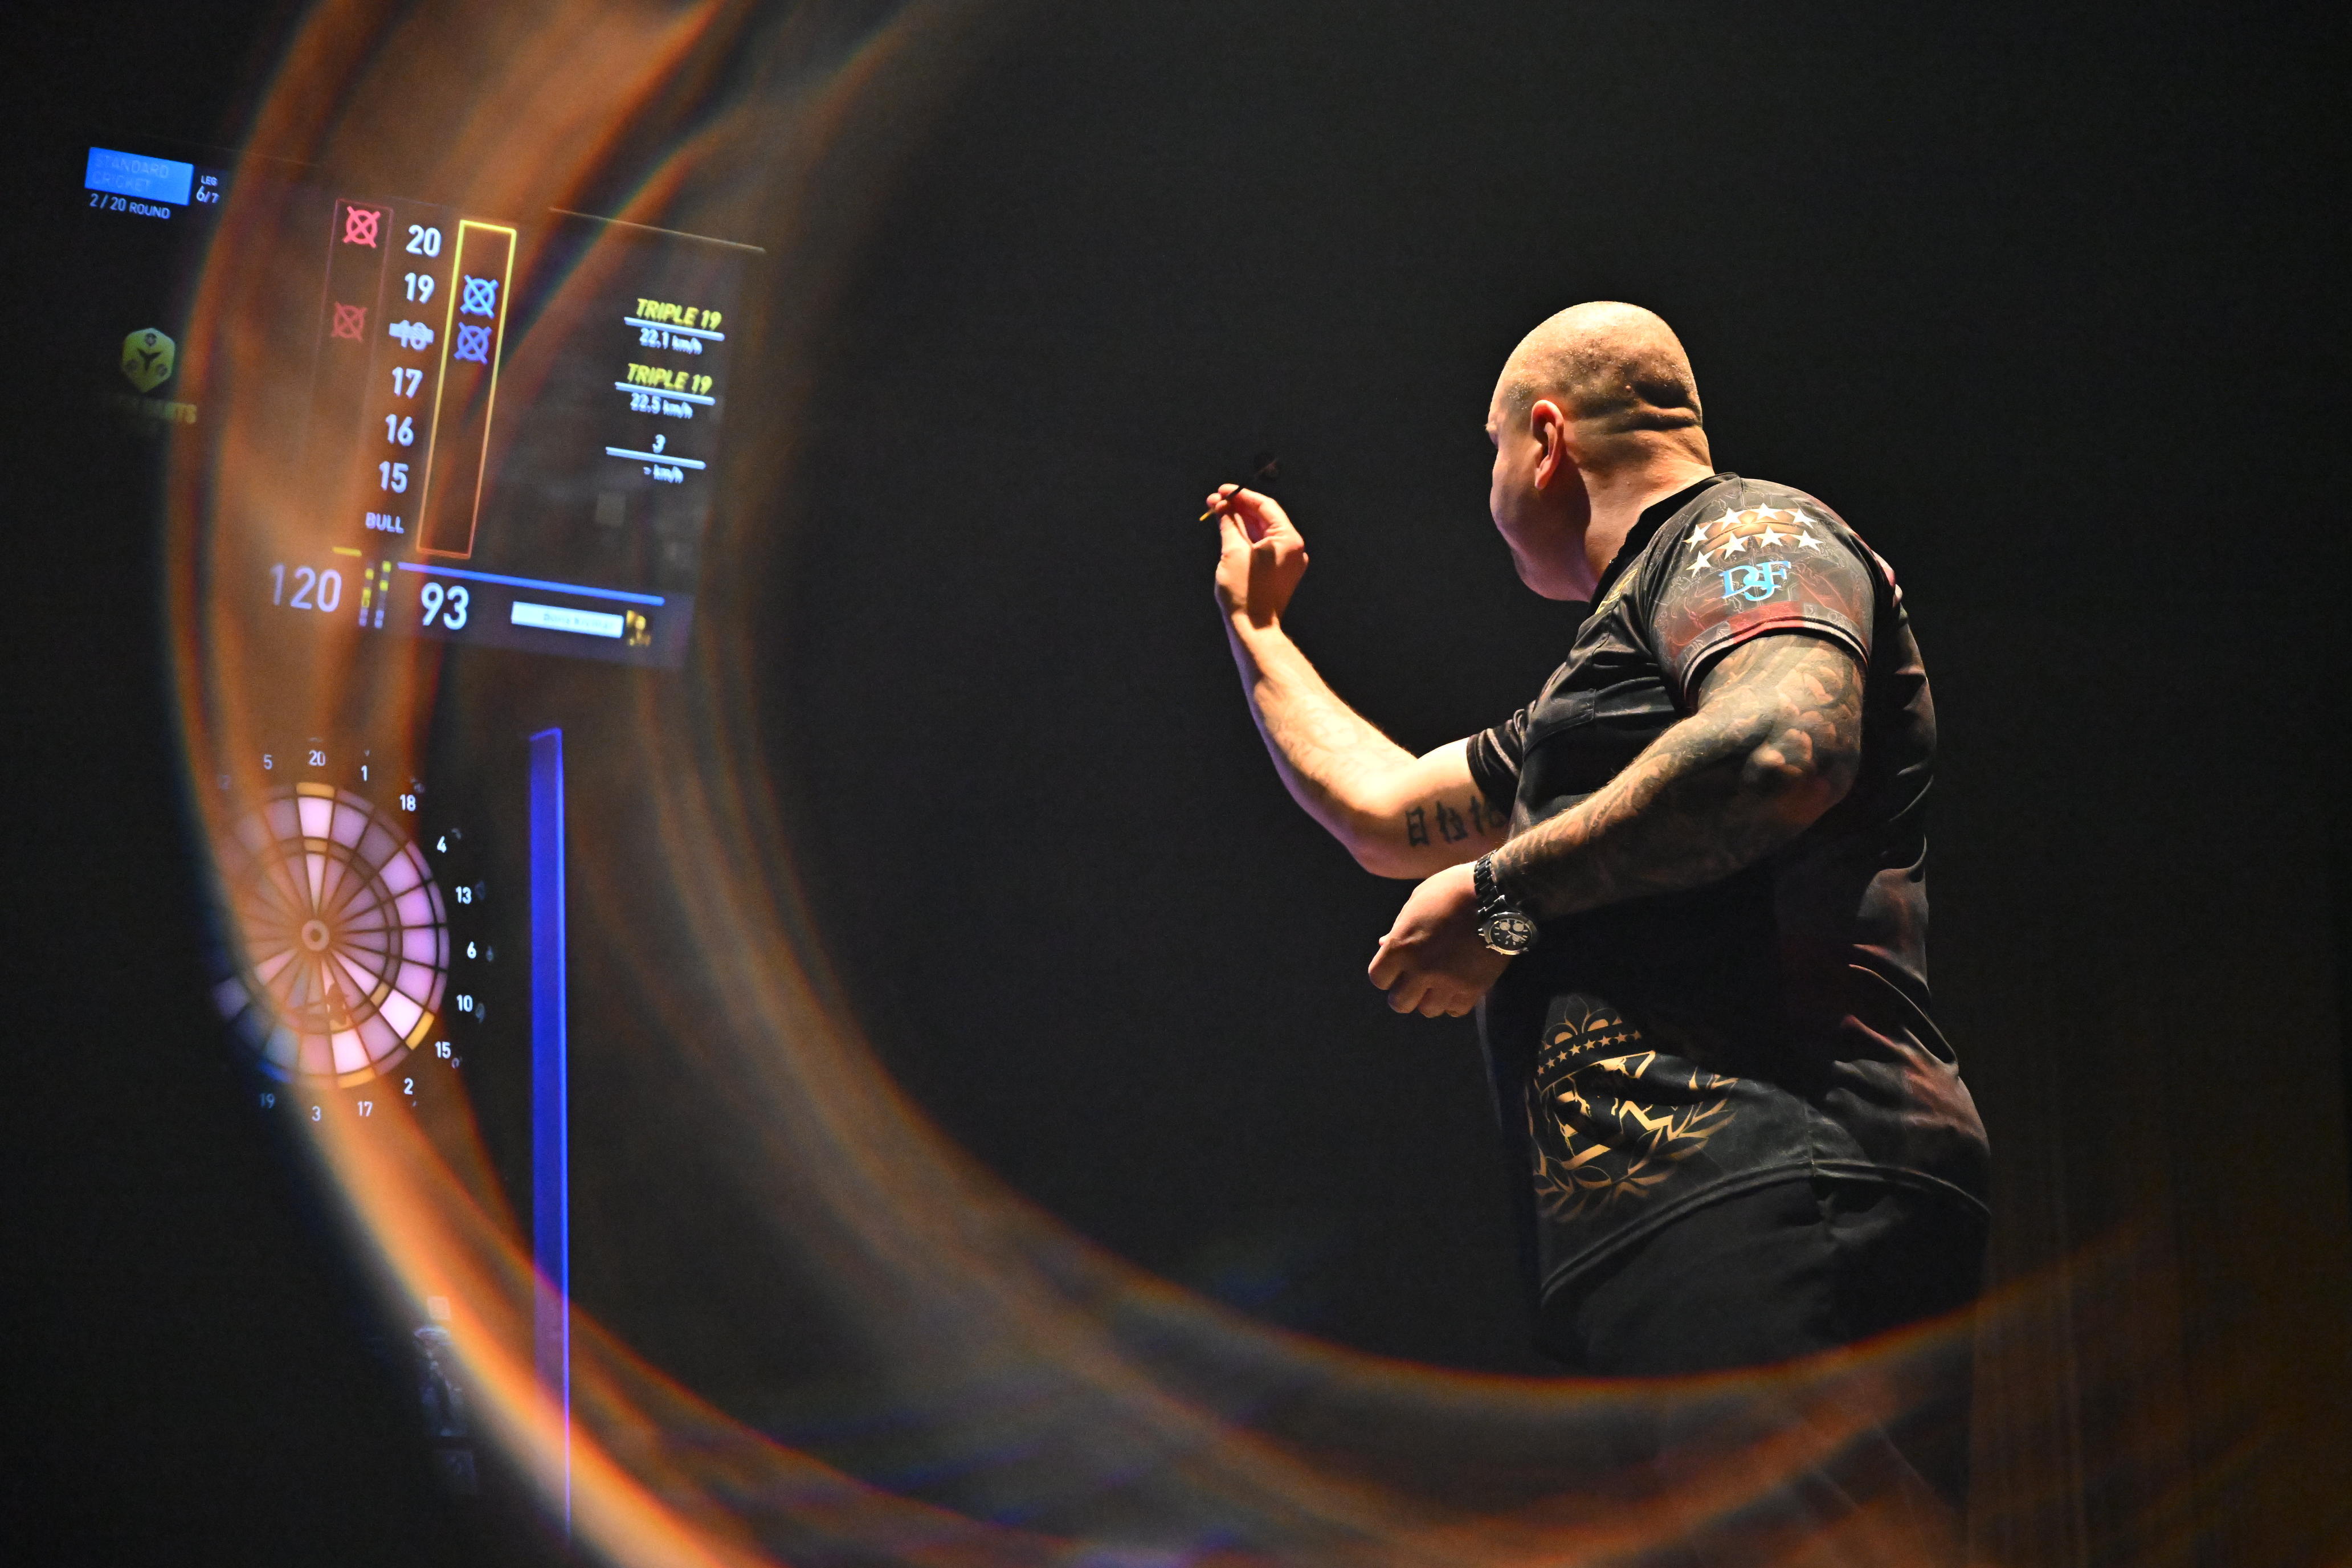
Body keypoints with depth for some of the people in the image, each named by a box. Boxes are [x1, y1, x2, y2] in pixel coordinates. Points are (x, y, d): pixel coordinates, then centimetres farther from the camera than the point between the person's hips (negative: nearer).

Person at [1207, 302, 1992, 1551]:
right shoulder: (1608, 669, 36)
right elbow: (1388, 815, 48)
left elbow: (1783, 748, -18)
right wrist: (1255, 627, 57)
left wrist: (1501, 894, -10)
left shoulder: (1747, 533, 5)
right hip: (1634, 1235, 10)